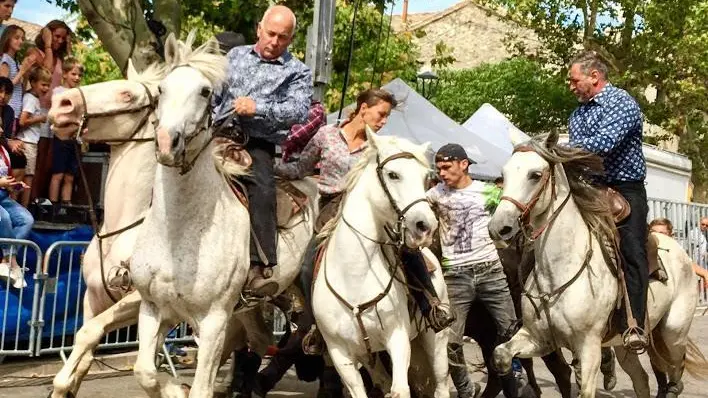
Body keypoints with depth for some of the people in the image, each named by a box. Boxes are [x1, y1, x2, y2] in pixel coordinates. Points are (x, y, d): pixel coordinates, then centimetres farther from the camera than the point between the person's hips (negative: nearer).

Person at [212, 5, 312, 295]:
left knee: (263, 188, -29)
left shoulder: (297, 72, 8)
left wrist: (258, 108, -20)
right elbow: (213, 95, 25)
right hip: (219, 135, 5)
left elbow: (299, 111, -8)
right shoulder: (235, 55, 21)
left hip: (258, 144, -4)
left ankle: (260, 267, -30)